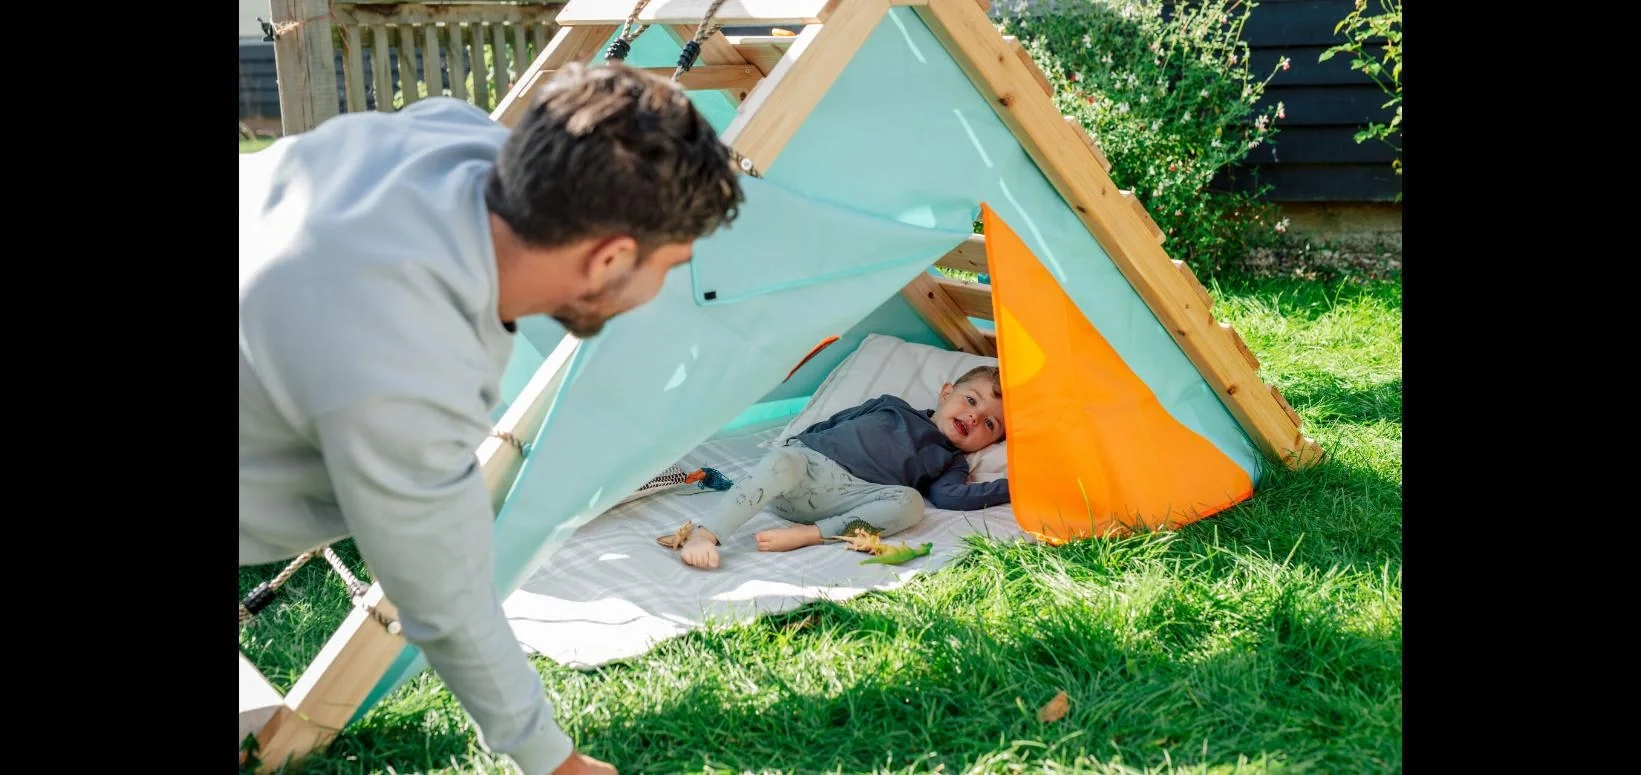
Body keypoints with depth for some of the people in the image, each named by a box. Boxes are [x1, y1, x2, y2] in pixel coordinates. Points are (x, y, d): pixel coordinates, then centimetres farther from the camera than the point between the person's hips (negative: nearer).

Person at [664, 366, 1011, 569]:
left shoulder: (950, 462, 21)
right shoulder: (892, 408, 25)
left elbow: (952, 495, -1)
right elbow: (834, 423, 29)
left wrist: (1008, 487, -8)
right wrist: (793, 447, 21)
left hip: (849, 498, 0)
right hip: (809, 461, 0)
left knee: (910, 502, -28)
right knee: (783, 462, -34)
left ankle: (807, 534, -35)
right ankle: (702, 534, -45)